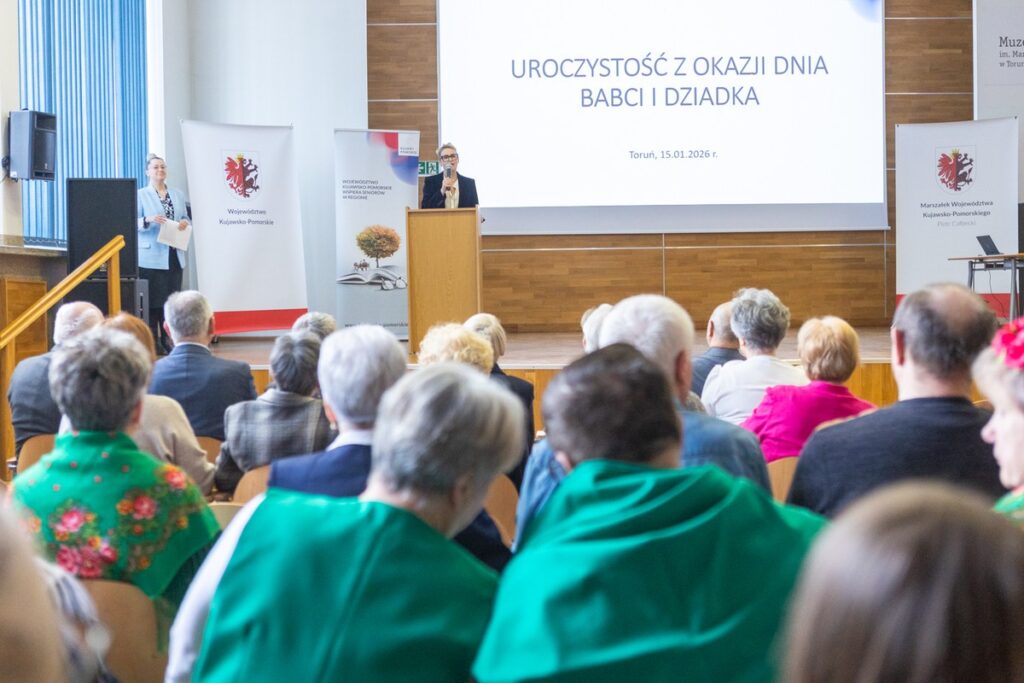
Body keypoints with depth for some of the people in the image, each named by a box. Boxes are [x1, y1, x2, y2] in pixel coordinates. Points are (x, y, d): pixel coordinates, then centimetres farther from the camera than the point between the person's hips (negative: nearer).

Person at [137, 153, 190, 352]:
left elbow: (185, 219, 19)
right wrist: (149, 220, -21)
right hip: (152, 256, -5)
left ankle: (166, 340, 12)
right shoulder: (141, 195, 1)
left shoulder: (178, 194, 15)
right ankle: (152, 341, 0)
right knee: (153, 299, -5)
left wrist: (184, 223, -4)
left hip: (174, 256, 5)